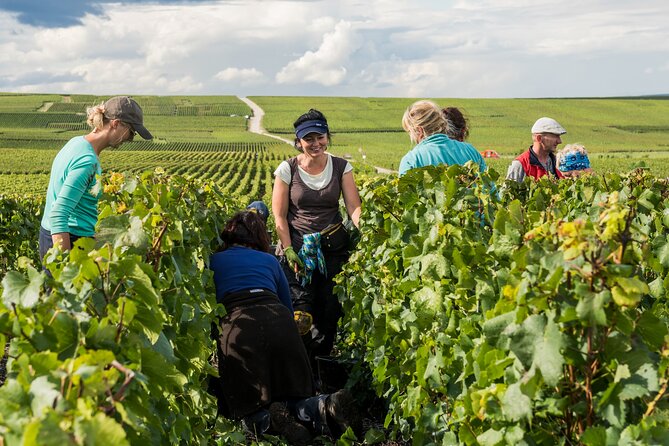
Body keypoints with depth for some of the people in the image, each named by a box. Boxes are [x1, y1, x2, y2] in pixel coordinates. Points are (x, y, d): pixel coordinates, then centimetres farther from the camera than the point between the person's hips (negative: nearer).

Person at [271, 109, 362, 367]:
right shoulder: (287, 169, -4)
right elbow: (279, 216, -2)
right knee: (301, 314, -9)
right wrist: (289, 252, -9)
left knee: (331, 311, 3)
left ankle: (322, 361, 24)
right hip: (297, 247, -2)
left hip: (334, 247, 2)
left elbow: (353, 206, -7)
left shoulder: (341, 167, 1)